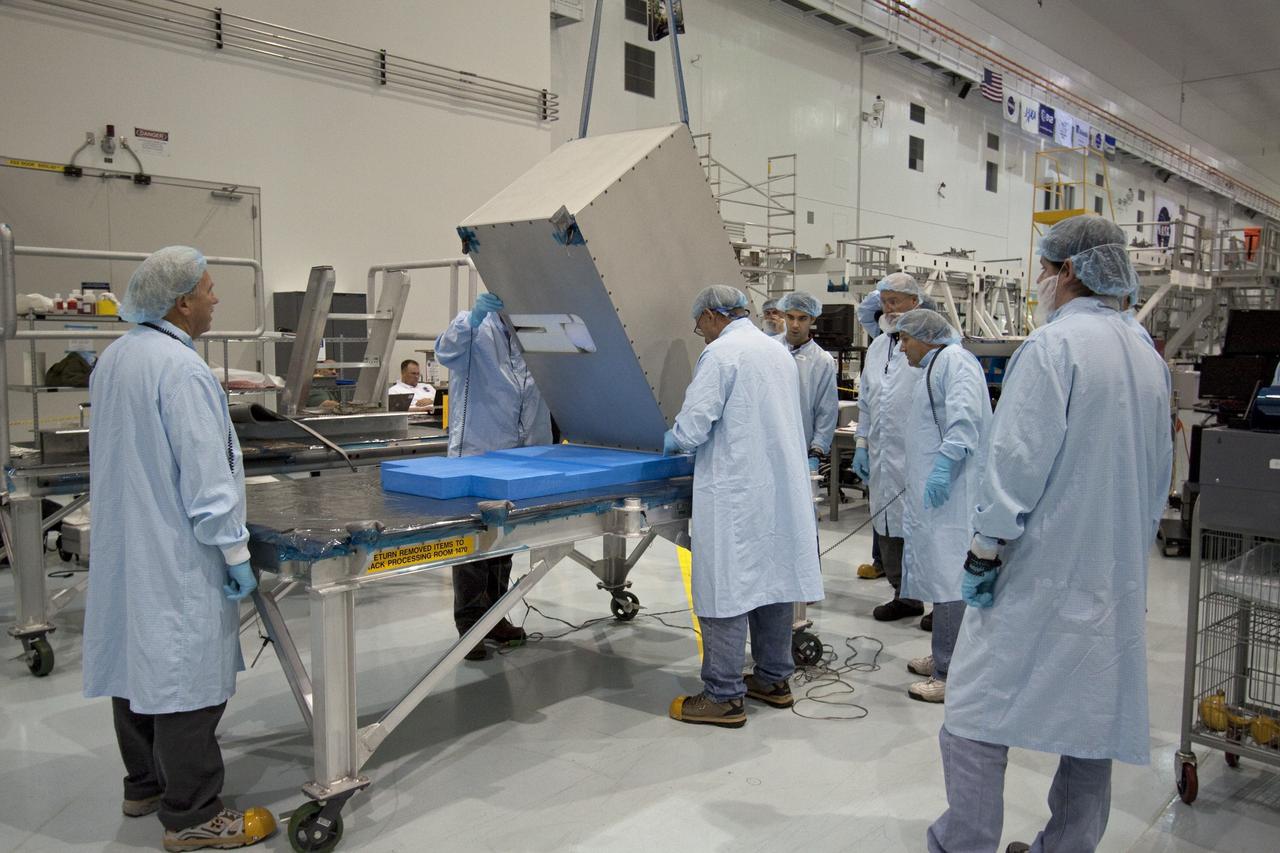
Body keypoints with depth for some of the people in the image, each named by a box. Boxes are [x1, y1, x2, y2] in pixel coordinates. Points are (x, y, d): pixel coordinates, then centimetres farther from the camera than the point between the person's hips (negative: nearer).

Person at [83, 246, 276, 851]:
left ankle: (144, 783, 35)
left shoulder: (114, 358, 9)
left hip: (124, 548, 10)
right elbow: (206, 474, -22)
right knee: (186, 679, -1)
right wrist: (235, 552, -15)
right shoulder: (180, 369, -21)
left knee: (138, 661, 19)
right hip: (175, 557, -10)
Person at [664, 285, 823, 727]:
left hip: (736, 492, -8)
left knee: (726, 590, -2)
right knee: (774, 580, 15)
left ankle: (723, 697, 4)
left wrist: (670, 439, 7)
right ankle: (774, 679, 26)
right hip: (781, 487, 8)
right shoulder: (779, 351, 14)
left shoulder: (720, 352, -11)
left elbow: (694, 424, -16)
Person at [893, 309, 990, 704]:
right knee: (940, 571, 14)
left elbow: (964, 416, -22)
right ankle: (943, 659, 23)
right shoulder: (933, 365, 23)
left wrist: (944, 464, -27)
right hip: (932, 486, 11)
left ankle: (951, 675, -7)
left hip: (948, 488, -11)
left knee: (949, 574, -10)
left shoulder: (955, 360, -8)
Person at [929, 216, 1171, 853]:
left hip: (1042, 570, -8)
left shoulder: (1053, 345, -13)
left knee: (977, 714, 1)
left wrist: (983, 550, -10)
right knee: (1092, 720, 15)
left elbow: (1018, 460, -18)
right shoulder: (1149, 358, 11)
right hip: (1116, 579, 8)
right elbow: (1158, 474, 16)